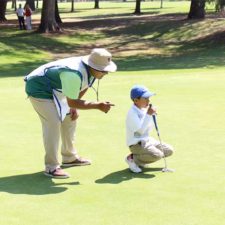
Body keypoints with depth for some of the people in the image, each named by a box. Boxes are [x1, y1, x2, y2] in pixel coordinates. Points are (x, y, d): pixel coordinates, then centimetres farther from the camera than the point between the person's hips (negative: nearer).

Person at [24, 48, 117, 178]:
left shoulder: (91, 70, -9)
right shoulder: (74, 75, -37)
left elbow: (84, 87, 12)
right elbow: (72, 102, -29)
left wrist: (74, 107, 8)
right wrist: (98, 106, -28)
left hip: (54, 90, 10)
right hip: (39, 88, -10)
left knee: (70, 118, 14)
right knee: (53, 122, -20)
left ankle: (70, 158, 28)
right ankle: (51, 167, -15)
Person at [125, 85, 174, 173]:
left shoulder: (145, 110, 6)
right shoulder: (132, 113, -20)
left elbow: (149, 129, 11)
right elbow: (140, 130, -28)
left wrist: (152, 115, -6)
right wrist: (148, 115, -27)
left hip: (148, 140, 9)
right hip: (136, 144, -9)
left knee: (169, 150, 6)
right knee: (157, 155, -29)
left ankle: (141, 160, 12)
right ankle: (132, 158, -8)